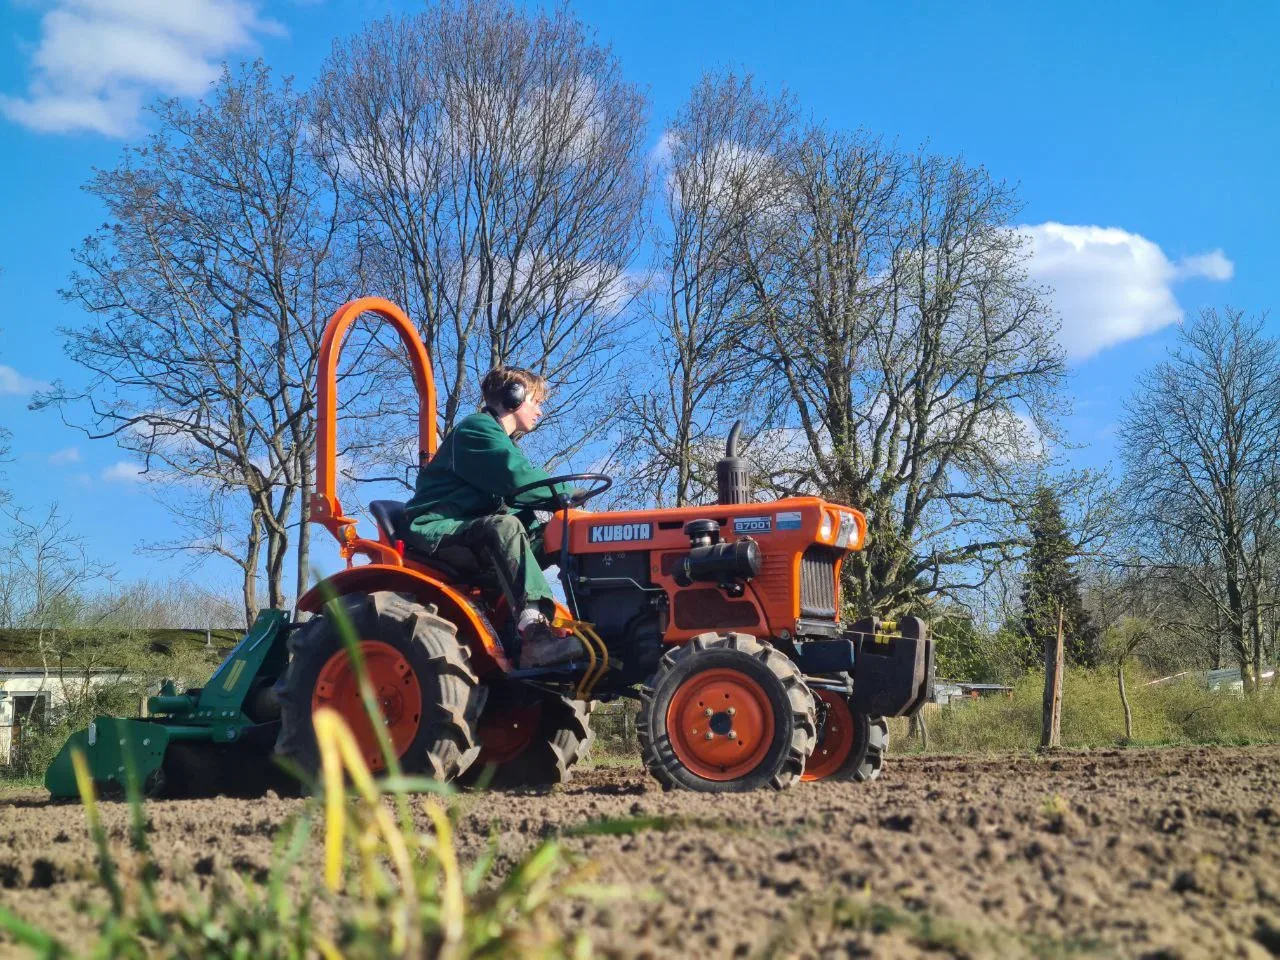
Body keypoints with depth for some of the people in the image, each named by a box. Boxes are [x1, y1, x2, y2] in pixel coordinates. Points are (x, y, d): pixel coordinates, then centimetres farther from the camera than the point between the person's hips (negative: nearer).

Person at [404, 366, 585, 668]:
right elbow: (518, 478, -21)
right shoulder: (478, 429, -6)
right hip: (436, 528, -10)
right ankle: (535, 631, -49)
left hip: (469, 534, 10)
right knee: (504, 526, -34)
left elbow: (512, 503, 17)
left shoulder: (502, 443, 25)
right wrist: (566, 493, -8)